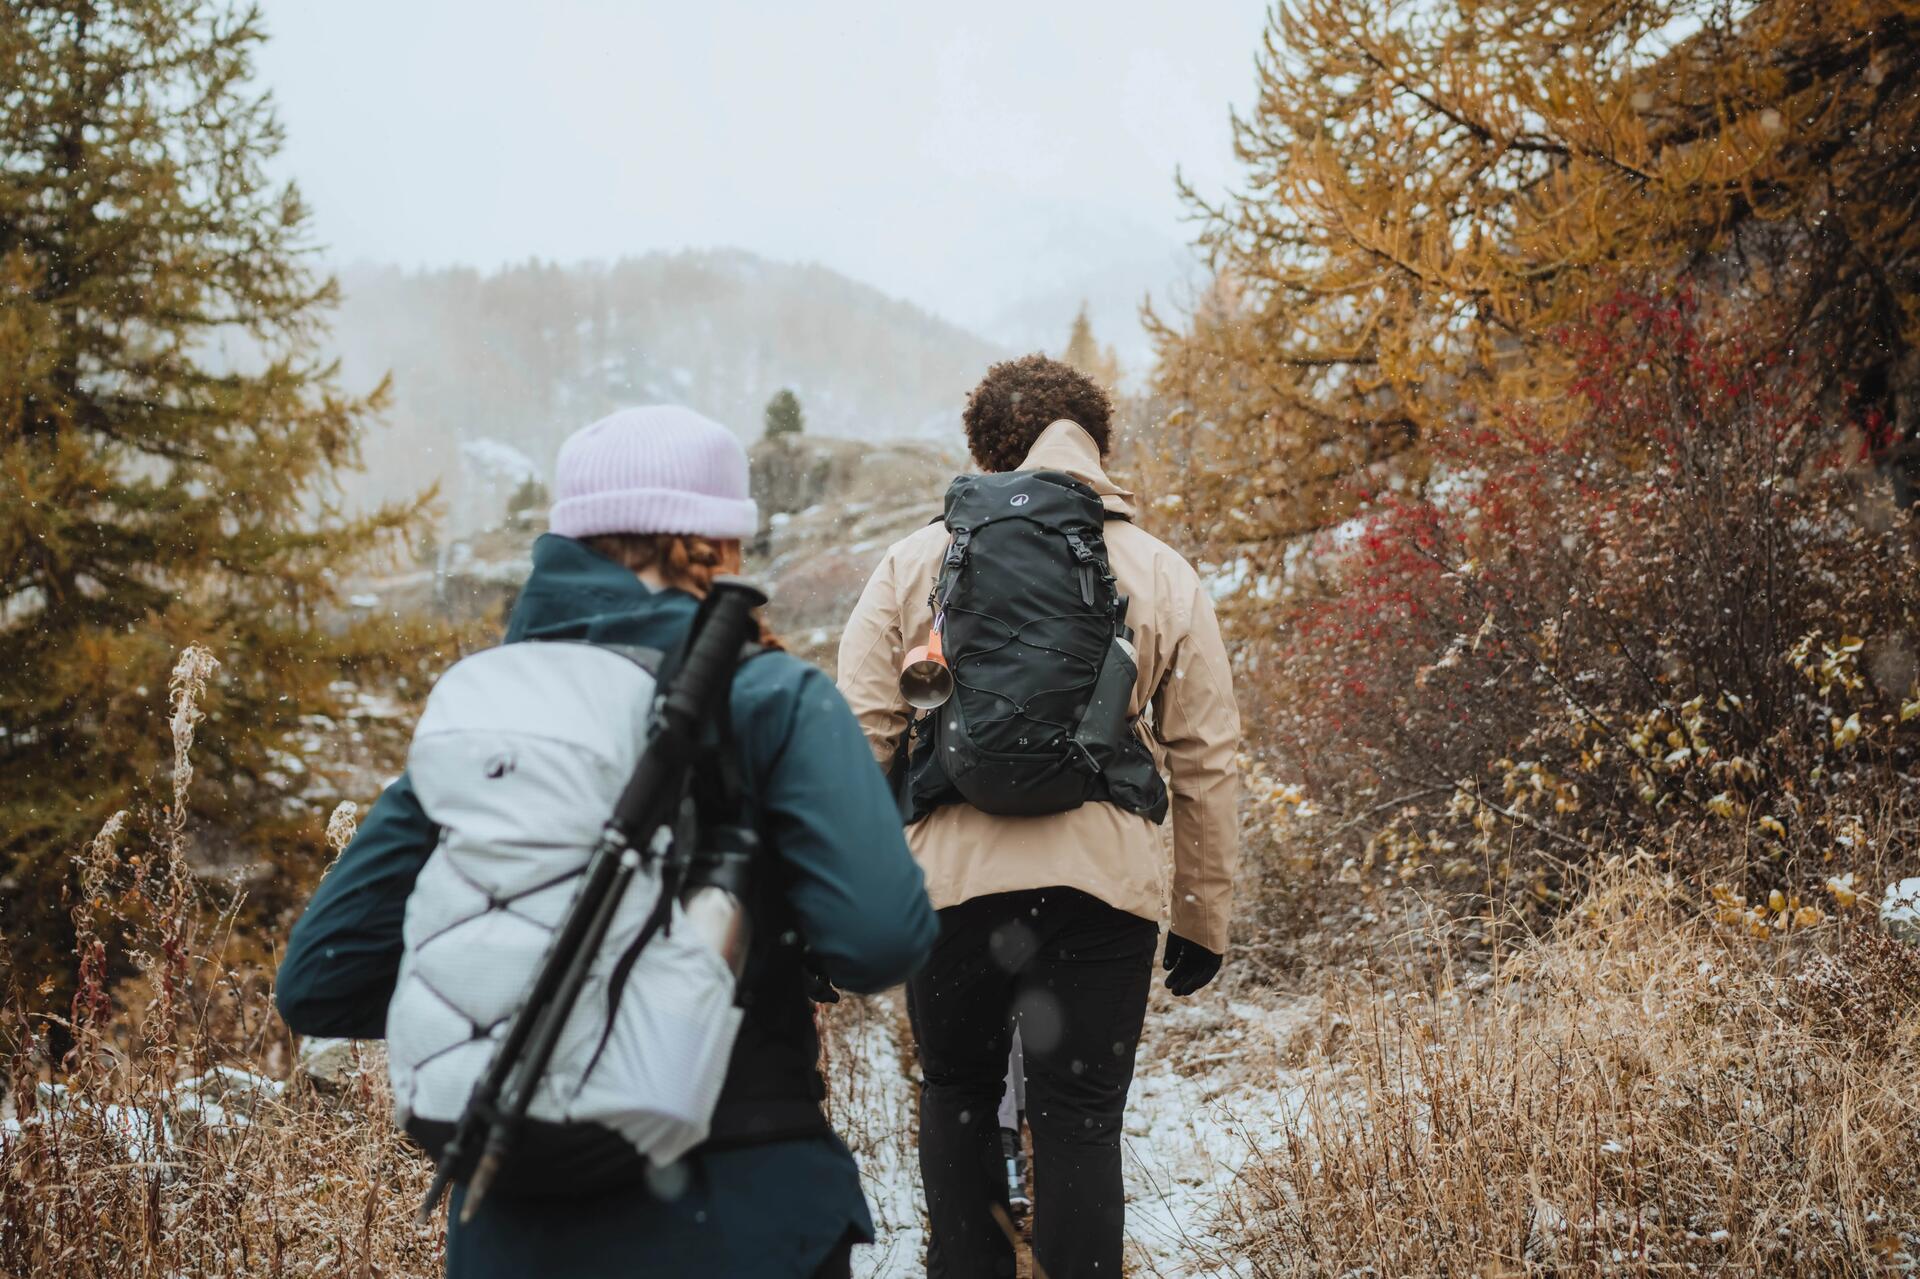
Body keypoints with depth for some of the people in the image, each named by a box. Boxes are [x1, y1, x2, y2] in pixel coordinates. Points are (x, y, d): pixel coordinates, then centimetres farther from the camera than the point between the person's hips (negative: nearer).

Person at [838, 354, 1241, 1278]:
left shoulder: (915, 561, 7)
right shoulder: (1162, 576, 9)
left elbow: (861, 736, 3)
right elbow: (1206, 762, 8)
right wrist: (1205, 919, 15)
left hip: (950, 874, 0)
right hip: (1102, 886, 0)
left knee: (956, 1095, 20)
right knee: (1079, 1120, 6)